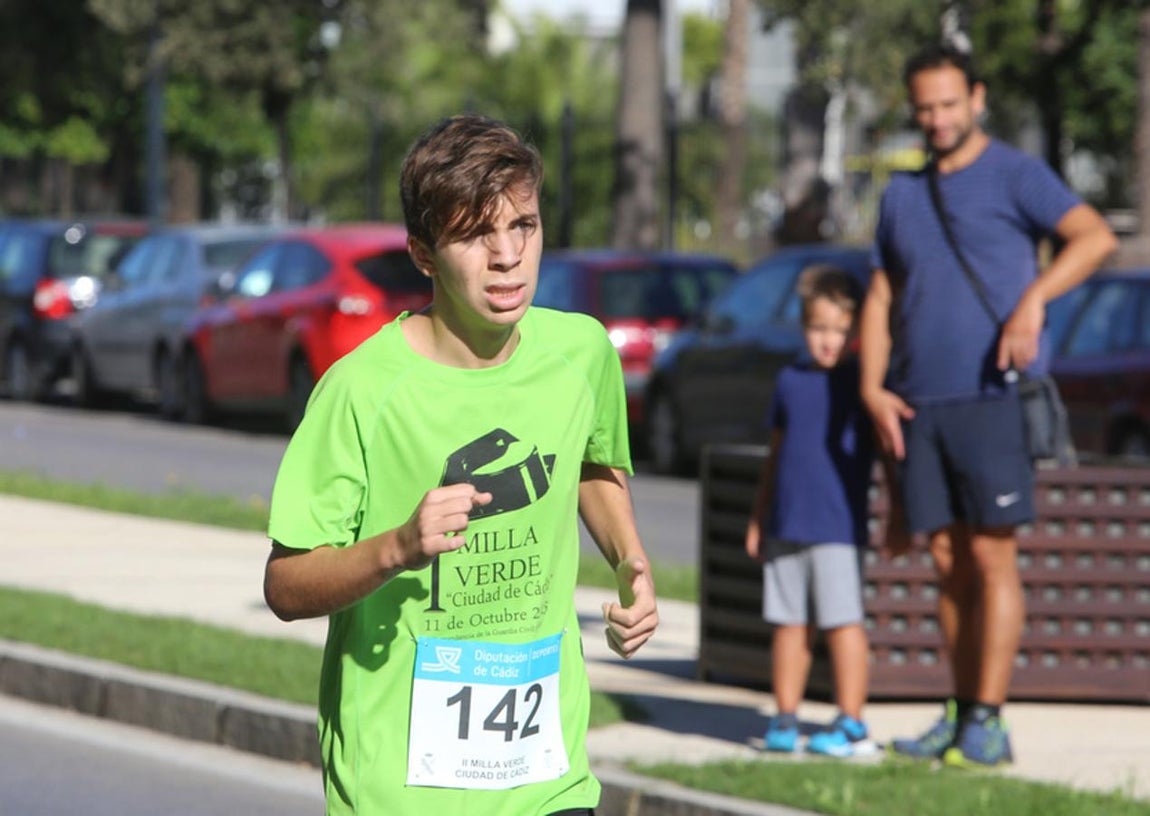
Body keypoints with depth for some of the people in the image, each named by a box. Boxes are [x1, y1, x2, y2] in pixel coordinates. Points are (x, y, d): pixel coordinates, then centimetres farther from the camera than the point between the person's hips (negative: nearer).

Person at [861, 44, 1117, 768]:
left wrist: (1033, 299, -27)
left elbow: (1095, 236, -14)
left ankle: (988, 725, -8)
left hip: (994, 395, -6)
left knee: (992, 558, -8)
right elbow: (881, 298, 20)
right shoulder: (903, 194, 18)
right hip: (920, 406, 6)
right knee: (950, 565, 7)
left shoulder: (1014, 176, -1)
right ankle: (961, 721, 12)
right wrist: (873, 388, 6)